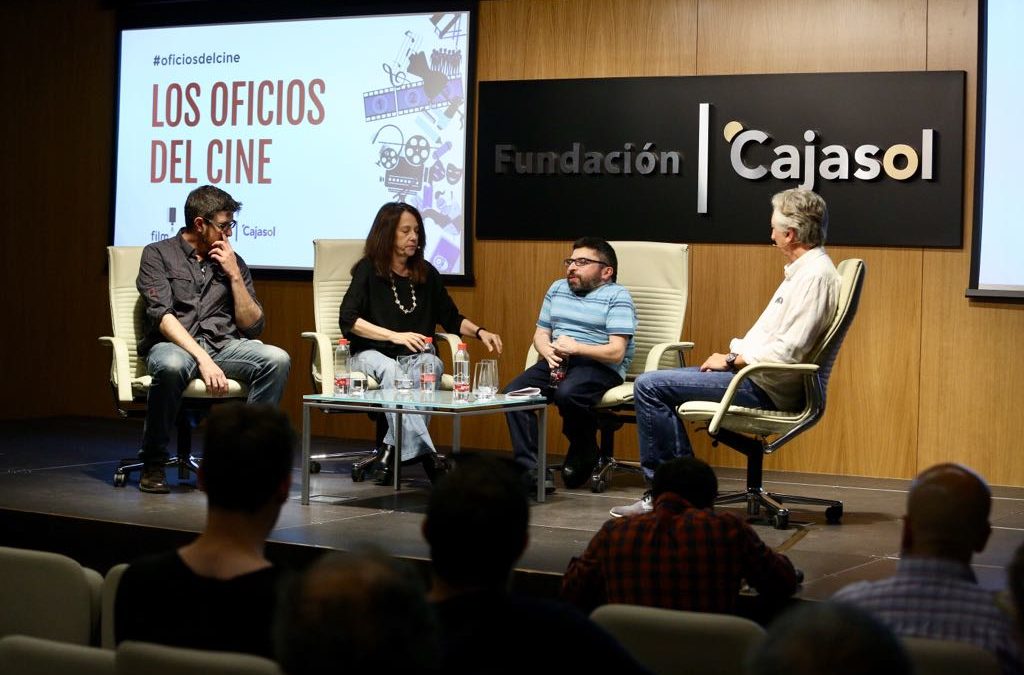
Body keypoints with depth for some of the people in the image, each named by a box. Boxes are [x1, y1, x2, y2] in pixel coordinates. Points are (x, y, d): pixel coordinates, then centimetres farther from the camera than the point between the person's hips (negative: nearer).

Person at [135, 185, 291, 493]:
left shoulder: (232, 262, 16)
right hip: (173, 345, -4)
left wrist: (234, 276, 0)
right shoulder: (158, 254, 4)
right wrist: (203, 359, -24)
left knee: (277, 360, -26)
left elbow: (252, 326, 11)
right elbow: (162, 316, -11)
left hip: (224, 345, 4)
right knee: (171, 366, -40)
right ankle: (153, 463, -19)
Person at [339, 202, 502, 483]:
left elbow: (452, 319, 23)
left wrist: (479, 332, 2)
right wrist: (395, 336, -19)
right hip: (372, 353, -3)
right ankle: (423, 453, -53)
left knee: (431, 365, -33)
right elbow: (348, 321, -9)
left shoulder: (427, 274, 15)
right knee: (392, 371, -39)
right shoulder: (368, 270, 2)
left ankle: (395, 452, -37)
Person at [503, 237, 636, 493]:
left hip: (599, 366, -6)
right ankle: (531, 470, -24)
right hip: (556, 363, 6)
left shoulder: (617, 296, -1)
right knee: (513, 392, -21)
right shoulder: (557, 289, 21)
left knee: (567, 393, -37)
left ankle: (584, 453, -7)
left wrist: (575, 347, -23)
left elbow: (616, 352, -11)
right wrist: (549, 352, -3)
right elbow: (540, 334, 21)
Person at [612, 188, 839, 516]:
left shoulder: (816, 275, -18)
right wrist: (733, 356, 7)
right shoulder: (803, 270, 15)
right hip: (759, 377, 11)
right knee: (655, 384, 18)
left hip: (765, 388, -11)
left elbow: (788, 351, -25)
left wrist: (732, 361, -13)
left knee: (649, 386, -14)